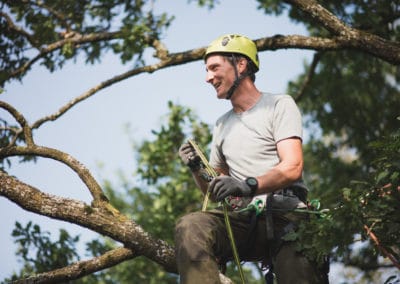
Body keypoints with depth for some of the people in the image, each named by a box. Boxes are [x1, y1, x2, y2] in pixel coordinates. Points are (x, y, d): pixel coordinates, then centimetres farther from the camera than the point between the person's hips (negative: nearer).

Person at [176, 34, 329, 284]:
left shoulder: (279, 105, 8)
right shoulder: (222, 126, 26)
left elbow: (292, 168, -6)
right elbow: (214, 191, 28)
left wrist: (249, 186, -23)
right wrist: (196, 170, 7)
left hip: (285, 214, -4)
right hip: (243, 219, 4)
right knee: (191, 226, -28)